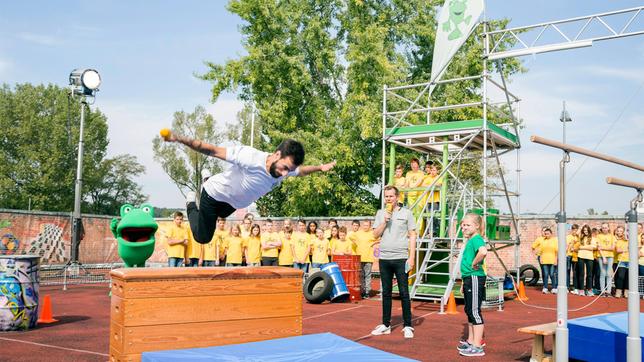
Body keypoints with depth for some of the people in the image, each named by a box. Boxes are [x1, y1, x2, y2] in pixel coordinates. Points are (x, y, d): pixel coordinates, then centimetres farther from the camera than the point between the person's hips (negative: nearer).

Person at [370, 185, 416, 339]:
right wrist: (385, 221, -8)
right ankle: (386, 325, 18)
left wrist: (411, 257, -7)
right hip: (384, 258, 3)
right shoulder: (380, 213, 10)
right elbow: (375, 234, 6)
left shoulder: (406, 213, 2)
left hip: (401, 259, -3)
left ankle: (407, 326, 8)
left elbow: (412, 236, 0)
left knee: (404, 293, 0)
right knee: (386, 293, 10)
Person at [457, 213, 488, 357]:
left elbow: (483, 251, -38)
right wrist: (464, 282, 26)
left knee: (475, 311, -8)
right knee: (469, 310, 17)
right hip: (469, 279, 11)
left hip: (475, 278, -11)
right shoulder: (469, 241, 17)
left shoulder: (476, 239, -13)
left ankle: (477, 346, -5)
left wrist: (475, 263, -22)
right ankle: (471, 341, 28)